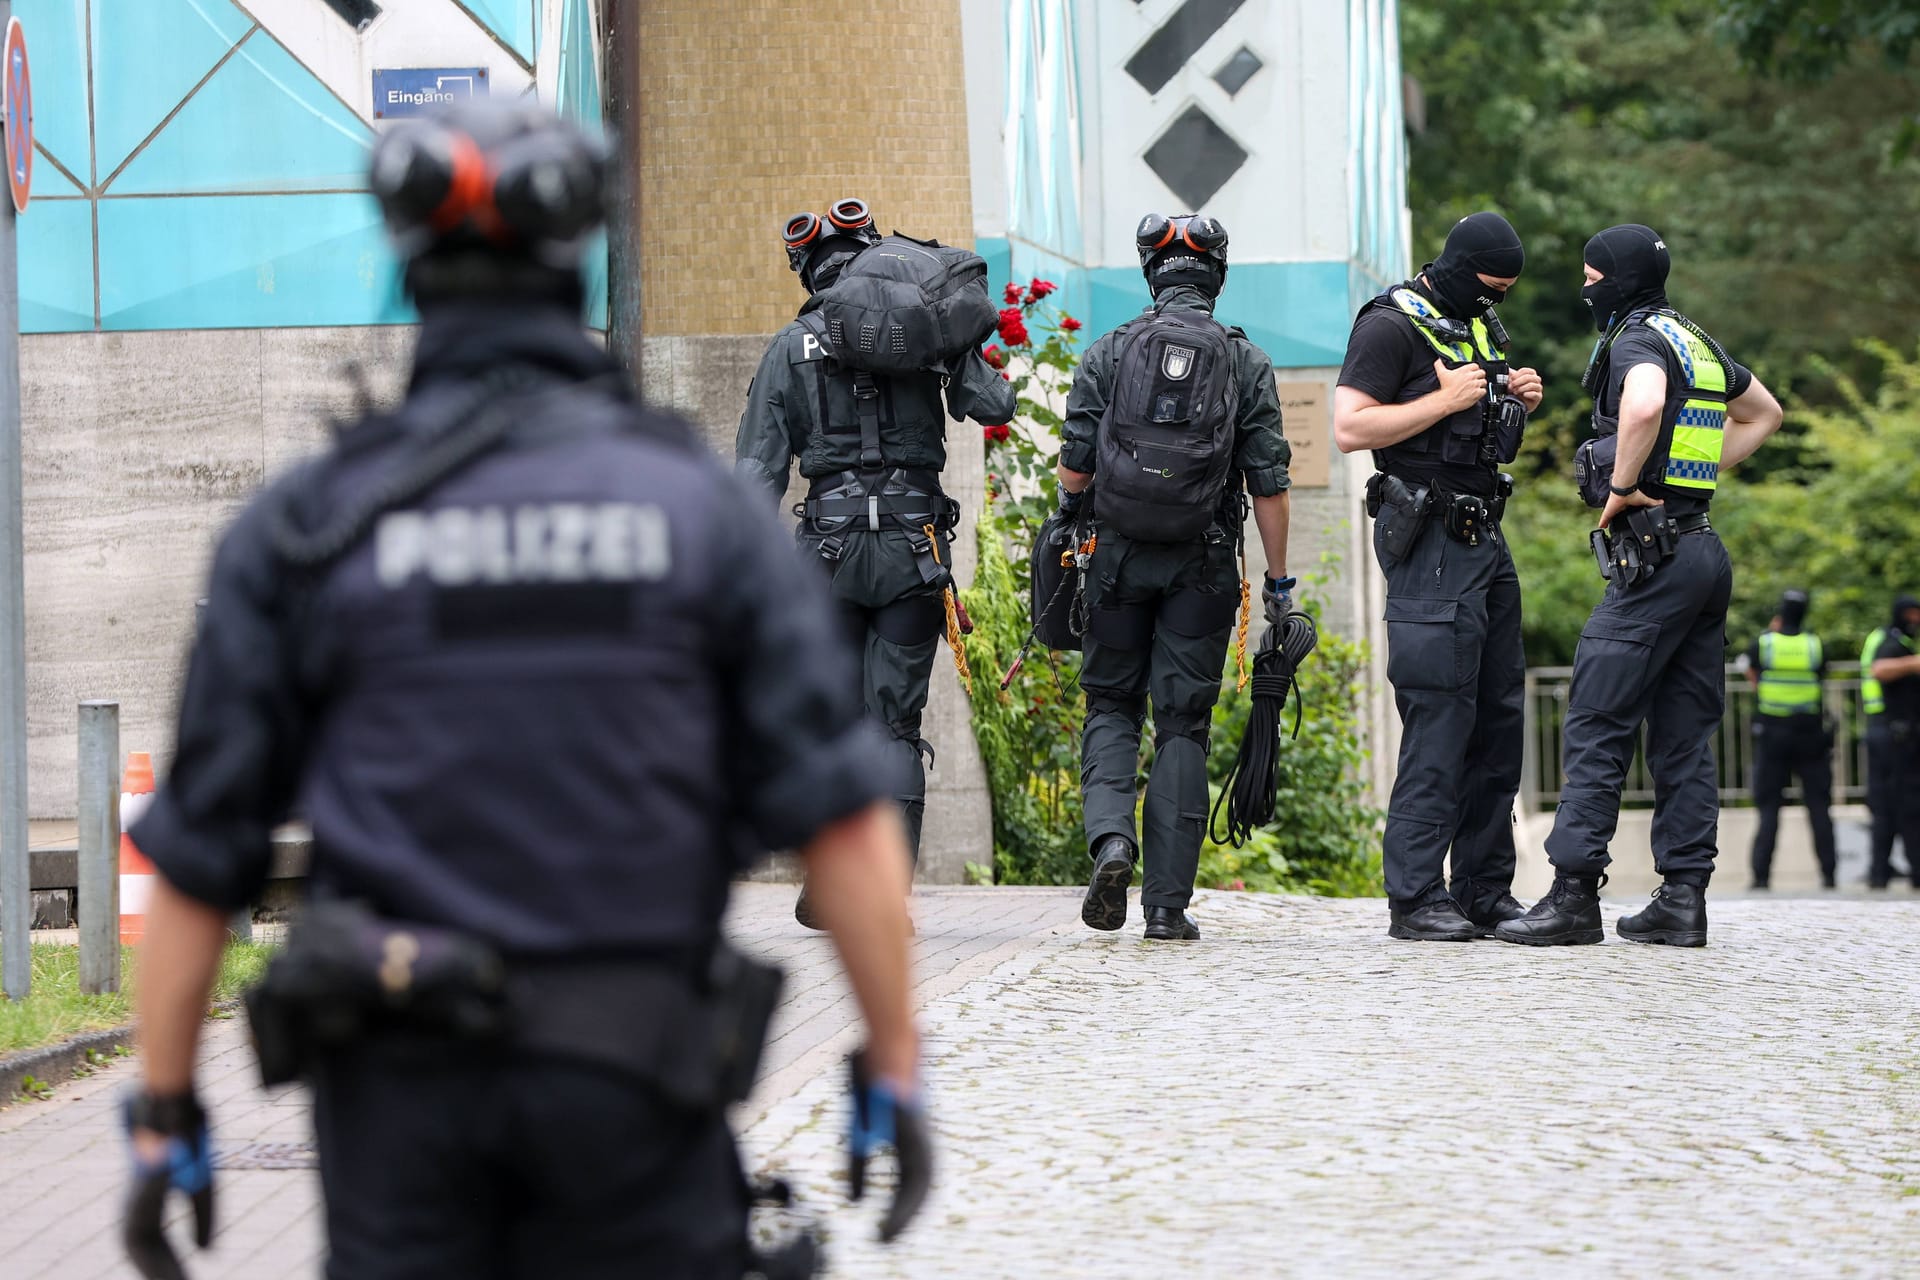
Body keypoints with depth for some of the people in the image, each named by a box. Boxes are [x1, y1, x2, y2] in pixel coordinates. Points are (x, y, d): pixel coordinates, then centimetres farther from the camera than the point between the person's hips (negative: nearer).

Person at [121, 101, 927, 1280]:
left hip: (401, 1080, 0)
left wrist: (164, 1118, 7)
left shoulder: (305, 527, 0)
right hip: (630, 1078, 0)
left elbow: (199, 858, 0)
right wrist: (895, 1068, 1)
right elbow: (843, 817, -5)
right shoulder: (698, 503, 0)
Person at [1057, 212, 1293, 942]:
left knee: (1111, 707, 14)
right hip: (1202, 567, 0)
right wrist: (1279, 581, 5)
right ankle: (1167, 903, 1)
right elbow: (1269, 484, -2)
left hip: (1120, 556, 0)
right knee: (1183, 725, 4)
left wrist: (1072, 511, 22)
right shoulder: (1246, 363, 0)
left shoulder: (1109, 354, 0)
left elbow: (1073, 470, -1)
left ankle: (1111, 834, -12)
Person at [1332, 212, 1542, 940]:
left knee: (1500, 716, 9)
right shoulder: (1392, 327, -8)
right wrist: (1446, 400, -18)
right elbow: (1350, 428, -17)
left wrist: (1519, 404, 9)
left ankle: (1484, 892, 14)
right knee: (1440, 717, -12)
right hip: (1430, 543, -9)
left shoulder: (1481, 326, 19)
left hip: (1484, 538, 9)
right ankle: (1414, 899, -10)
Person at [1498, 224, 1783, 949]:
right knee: (1684, 736, 8)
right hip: (1705, 551, 9)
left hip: (1652, 555, -9)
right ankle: (1683, 901, 6)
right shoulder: (1698, 342, 18)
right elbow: (1763, 414, 33)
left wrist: (1620, 486, -20)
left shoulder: (1636, 340, -10)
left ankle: (1573, 895, -11)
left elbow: (1644, 403, -34)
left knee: (1597, 726, -8)